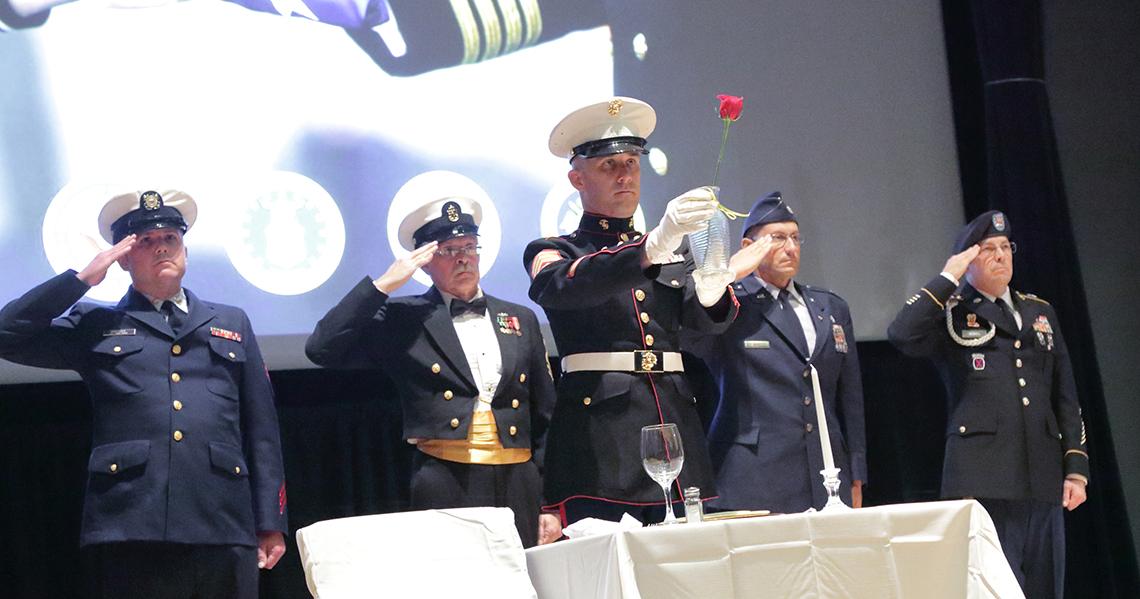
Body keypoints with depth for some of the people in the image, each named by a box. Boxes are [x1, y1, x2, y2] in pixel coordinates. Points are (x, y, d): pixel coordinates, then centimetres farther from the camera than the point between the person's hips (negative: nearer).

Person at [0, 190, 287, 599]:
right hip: (128, 530, -2)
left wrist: (270, 523, 8)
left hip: (224, 531, 2)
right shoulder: (95, 324, 16)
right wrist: (84, 278, 4)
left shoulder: (232, 323, 21)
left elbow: (261, 429, 16)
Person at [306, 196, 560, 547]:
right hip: (446, 491, -3)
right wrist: (383, 285, -6)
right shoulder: (403, 319, 6)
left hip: (520, 492, 3)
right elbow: (323, 349, -5)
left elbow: (545, 417, 16)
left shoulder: (522, 321, 16)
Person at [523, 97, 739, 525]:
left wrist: (711, 286, -19)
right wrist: (652, 246, -29)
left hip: (677, 424, 4)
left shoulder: (675, 252, 22)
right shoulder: (551, 252, 9)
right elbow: (561, 287, -16)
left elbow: (711, 320, 5)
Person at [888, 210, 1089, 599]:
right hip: (983, 478, -5)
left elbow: (1066, 398, 18)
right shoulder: (951, 315, 5)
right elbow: (902, 334, -18)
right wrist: (948, 278, -10)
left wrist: (1076, 468, 9)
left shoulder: (1040, 312, 19)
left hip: (1042, 479, 5)